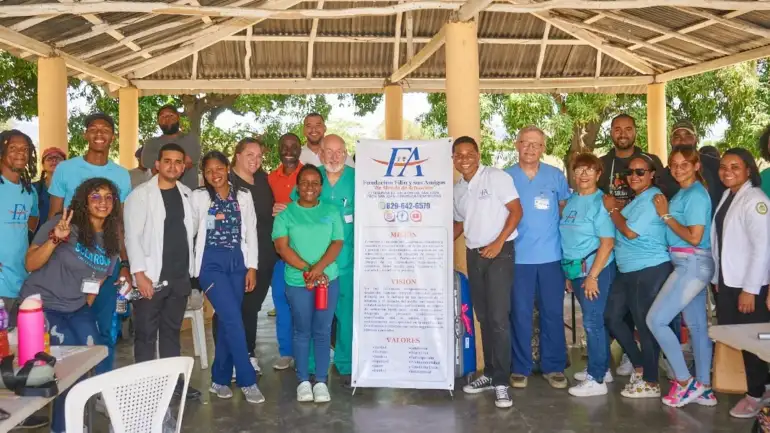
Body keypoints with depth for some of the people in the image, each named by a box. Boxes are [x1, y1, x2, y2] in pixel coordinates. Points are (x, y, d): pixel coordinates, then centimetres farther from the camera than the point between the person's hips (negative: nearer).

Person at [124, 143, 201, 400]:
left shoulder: (187, 194, 9)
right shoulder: (140, 195, -7)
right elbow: (132, 237, -11)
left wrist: (190, 269, 8)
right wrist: (140, 274, -17)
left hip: (180, 276, 5)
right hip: (151, 276, -5)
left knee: (172, 331, 14)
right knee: (146, 334, 3)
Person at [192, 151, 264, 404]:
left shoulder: (243, 197, 8)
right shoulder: (198, 197, 2)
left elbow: (250, 232, 7)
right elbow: (190, 230, 4)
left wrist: (252, 267, 1)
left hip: (237, 262, 3)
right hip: (211, 263, -3)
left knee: (228, 321, 6)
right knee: (233, 320, -12)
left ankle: (220, 379, 19)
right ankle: (247, 380, -4)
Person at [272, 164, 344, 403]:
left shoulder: (331, 211, 7)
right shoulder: (286, 213, 3)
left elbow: (337, 242, -1)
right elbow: (282, 246, -6)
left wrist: (319, 267, -16)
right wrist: (307, 269, -15)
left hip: (328, 279, 1)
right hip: (297, 281, -1)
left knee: (323, 331, 6)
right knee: (302, 331, 7)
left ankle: (321, 381, 15)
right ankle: (303, 381, 18)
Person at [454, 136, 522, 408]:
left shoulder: (496, 177, -9)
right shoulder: (457, 189, 10)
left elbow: (516, 211, -11)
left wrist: (498, 243, -17)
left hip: (500, 252, -6)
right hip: (474, 254, 7)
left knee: (498, 317, -9)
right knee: (483, 317, 12)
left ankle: (501, 382, -1)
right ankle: (489, 374, 23)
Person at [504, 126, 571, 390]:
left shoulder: (556, 176, 6)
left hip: (551, 256, 1)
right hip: (518, 256, -1)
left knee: (552, 313, 7)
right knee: (520, 313, 4)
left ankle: (553, 367, 19)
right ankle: (520, 368, 16)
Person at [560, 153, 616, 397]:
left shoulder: (600, 202, -11)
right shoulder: (571, 200, 10)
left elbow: (607, 242, -16)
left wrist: (592, 275, -18)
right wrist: (568, 272, 12)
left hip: (595, 269, -7)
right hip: (575, 269, 7)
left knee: (593, 322, -3)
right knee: (594, 320, 16)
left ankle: (597, 379, 6)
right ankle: (601, 368, 30)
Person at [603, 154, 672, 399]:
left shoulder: (653, 199, -15)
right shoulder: (637, 199, 16)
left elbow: (630, 232, -20)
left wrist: (613, 209, -7)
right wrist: (617, 208, 5)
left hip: (650, 270, -10)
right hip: (628, 271, 10)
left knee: (645, 324, -1)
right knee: (612, 316, 12)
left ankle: (651, 383, 13)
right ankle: (639, 366, 26)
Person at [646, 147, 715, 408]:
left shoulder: (696, 194, -15)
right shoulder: (682, 193, 12)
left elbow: (694, 237, -21)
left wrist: (665, 215, -14)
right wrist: (666, 213, 0)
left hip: (692, 264, -10)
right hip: (690, 265, 10)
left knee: (655, 320, -8)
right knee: (697, 325, 13)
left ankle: (685, 382, 2)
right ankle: (703, 387, 23)